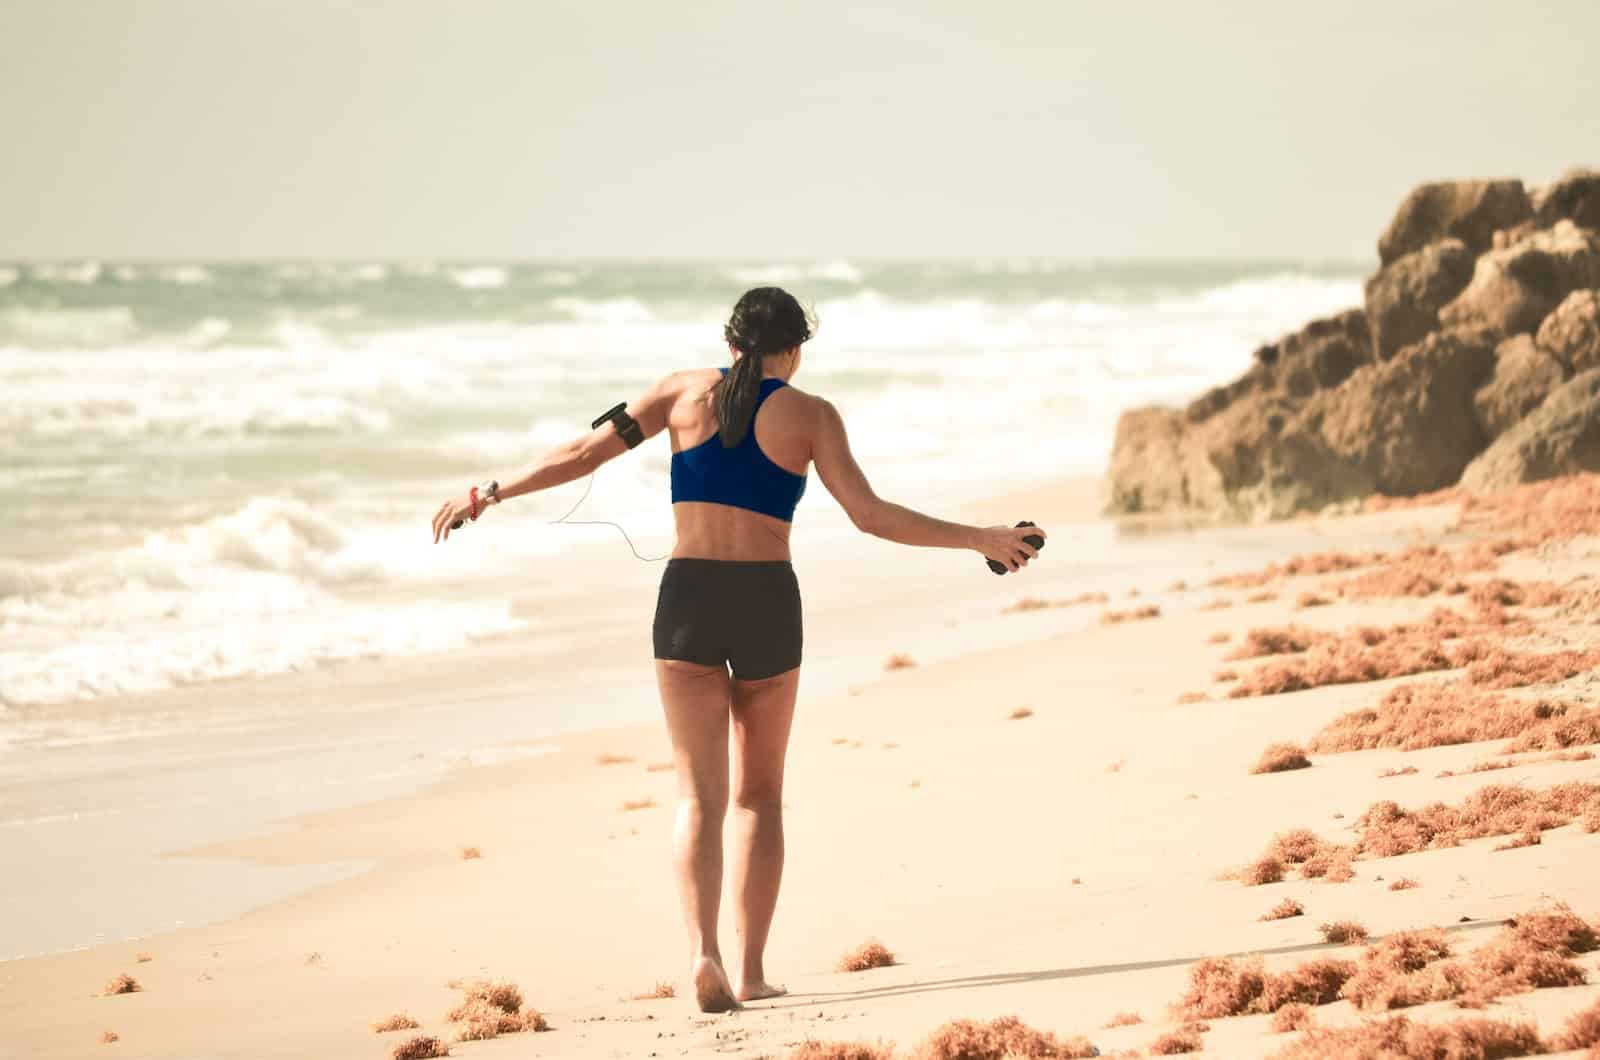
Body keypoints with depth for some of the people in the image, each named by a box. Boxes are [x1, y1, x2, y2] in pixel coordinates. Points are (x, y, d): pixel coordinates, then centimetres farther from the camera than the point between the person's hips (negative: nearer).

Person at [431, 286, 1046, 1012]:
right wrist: (979, 539, 1)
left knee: (700, 793, -2)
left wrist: (490, 495, 14)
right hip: (768, 603, -1)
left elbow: (585, 453, 5)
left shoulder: (686, 391, 6)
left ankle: (704, 951, -24)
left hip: (688, 599, 1)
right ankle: (751, 969, 11)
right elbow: (870, 516, -7)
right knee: (759, 794, 15)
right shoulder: (810, 415, 1)